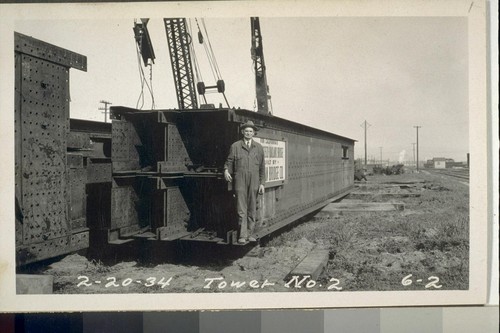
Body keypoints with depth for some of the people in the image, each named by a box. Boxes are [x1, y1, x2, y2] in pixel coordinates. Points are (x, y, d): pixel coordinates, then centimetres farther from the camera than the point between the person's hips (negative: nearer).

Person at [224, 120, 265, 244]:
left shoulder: (259, 147, 12)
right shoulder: (235, 146, 7)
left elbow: (261, 167, 12)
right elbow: (229, 161, 7)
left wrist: (262, 183, 6)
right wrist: (226, 170, -15)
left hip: (254, 181, 2)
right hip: (240, 180, -2)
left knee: (252, 209, 5)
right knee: (241, 209, -5)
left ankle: (249, 234, 14)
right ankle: (242, 236, -1)